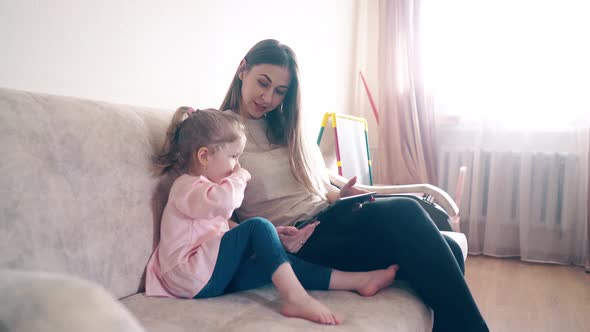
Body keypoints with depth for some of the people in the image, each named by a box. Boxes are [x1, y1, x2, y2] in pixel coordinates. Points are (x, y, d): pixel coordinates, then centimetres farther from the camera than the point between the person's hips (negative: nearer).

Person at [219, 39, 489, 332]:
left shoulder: (283, 125, 20)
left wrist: (339, 195, -2)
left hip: (331, 220, 7)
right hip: (298, 244, -6)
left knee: (446, 248, -15)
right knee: (404, 212, -29)